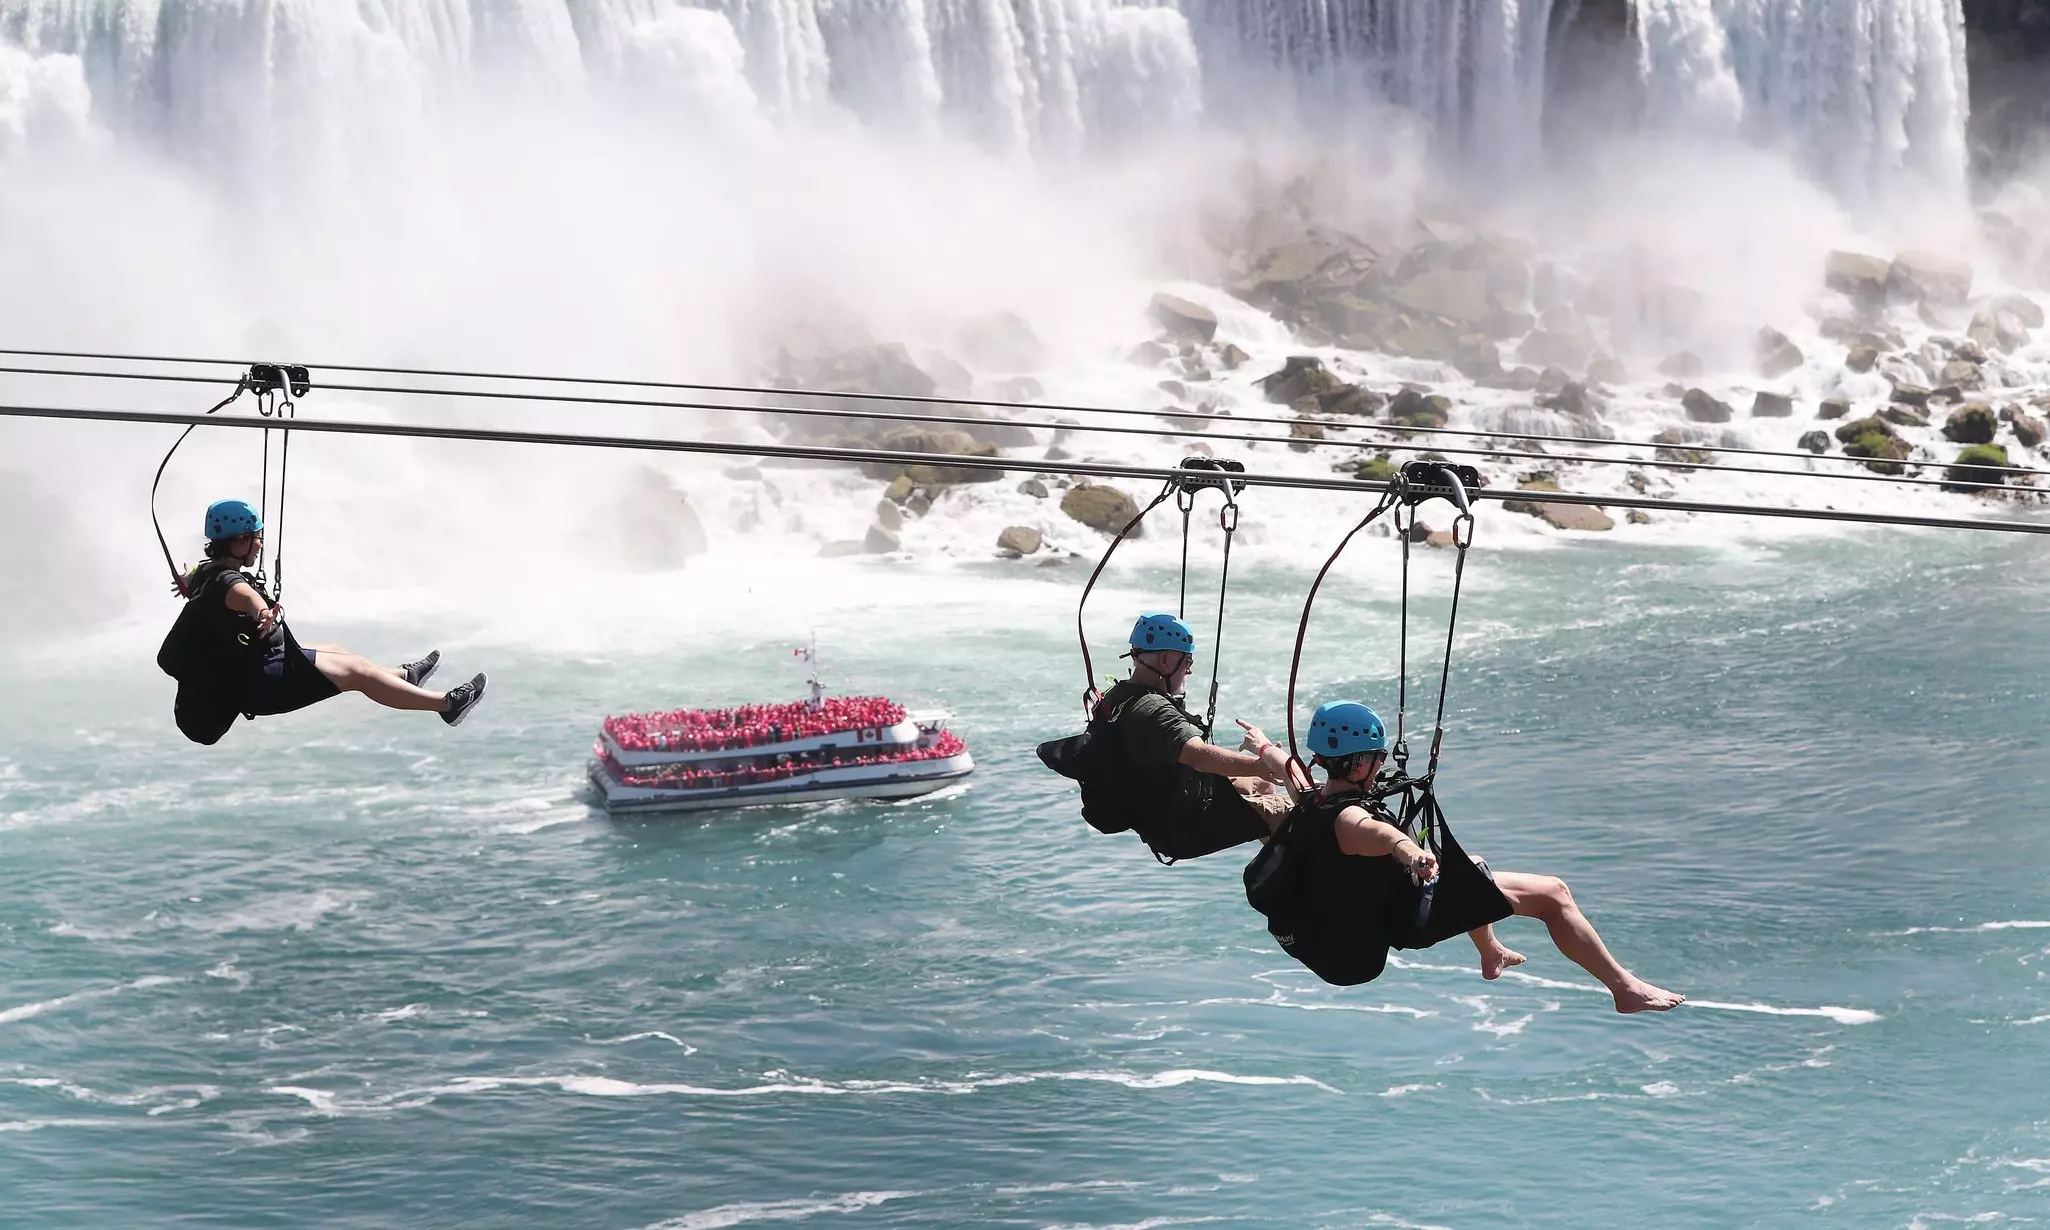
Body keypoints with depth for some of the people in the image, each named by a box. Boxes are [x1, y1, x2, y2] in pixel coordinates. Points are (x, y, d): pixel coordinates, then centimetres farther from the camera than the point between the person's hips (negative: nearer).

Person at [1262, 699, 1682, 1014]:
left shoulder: (1311, 800, -3)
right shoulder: (1342, 814, -32)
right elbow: (1368, 831, -58)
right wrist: (1406, 847, -79)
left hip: (1384, 909, 11)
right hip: (1411, 918, -10)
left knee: (1472, 866, 39)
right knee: (1553, 893, -10)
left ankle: (1492, 953, 57)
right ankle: (1626, 989, -9)